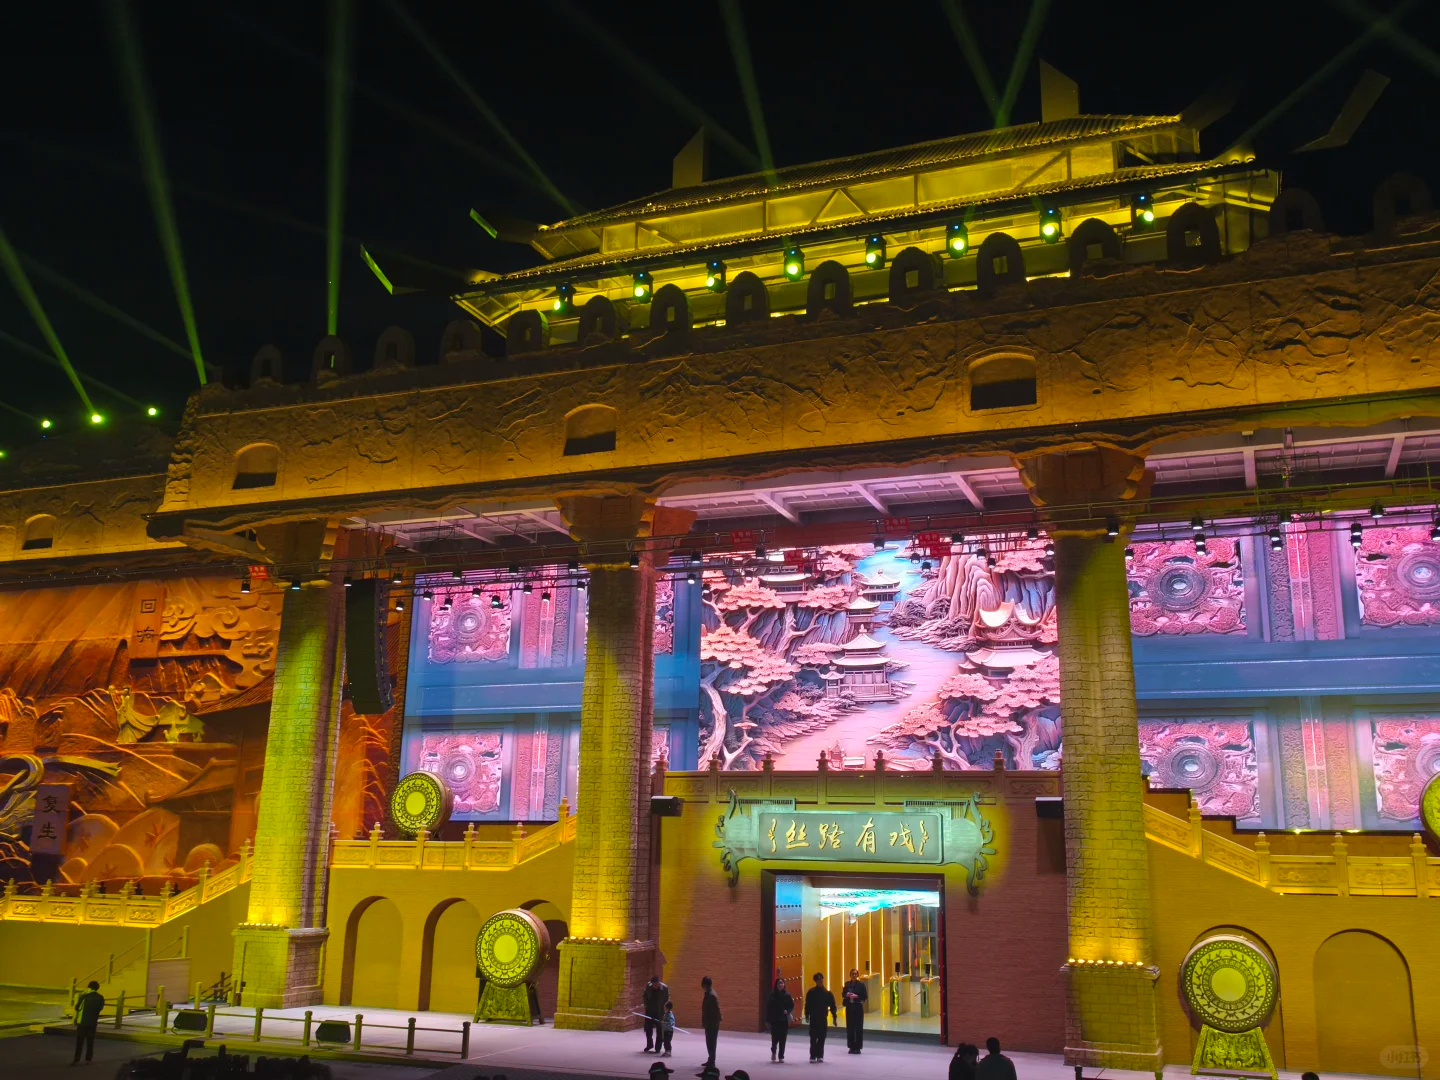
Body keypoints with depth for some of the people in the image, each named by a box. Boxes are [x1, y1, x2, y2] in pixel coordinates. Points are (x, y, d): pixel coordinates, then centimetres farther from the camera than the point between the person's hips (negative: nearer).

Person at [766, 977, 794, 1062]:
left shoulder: (787, 995, -1)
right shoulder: (772, 995, -3)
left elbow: (792, 1005, 7)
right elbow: (768, 1007, -2)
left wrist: (787, 1011, -14)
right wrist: (768, 1019, -6)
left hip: (784, 1020, 1)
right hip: (774, 1020, -1)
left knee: (782, 1039, 3)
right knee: (775, 1037, -4)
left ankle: (781, 1056, 14)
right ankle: (773, 1051, 26)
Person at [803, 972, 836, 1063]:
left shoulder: (827, 993, 2)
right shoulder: (811, 992, -4)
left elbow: (832, 1005, 4)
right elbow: (807, 1005, -3)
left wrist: (834, 1016, -1)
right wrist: (807, 1015, -10)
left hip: (823, 1018, 2)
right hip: (813, 1018, -2)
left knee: (821, 1038, 5)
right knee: (813, 1038, 0)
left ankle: (819, 1055, 15)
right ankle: (813, 1056, 5)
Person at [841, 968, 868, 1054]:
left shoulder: (861, 984, -5)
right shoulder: (847, 984, 6)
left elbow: (865, 996, -6)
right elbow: (843, 994, 9)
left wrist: (857, 996, -21)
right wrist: (847, 995, -13)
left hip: (858, 1007, -3)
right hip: (849, 1007, 3)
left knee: (858, 1027, -1)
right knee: (850, 1027, 5)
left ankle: (857, 1047, 6)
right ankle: (851, 1046, 15)